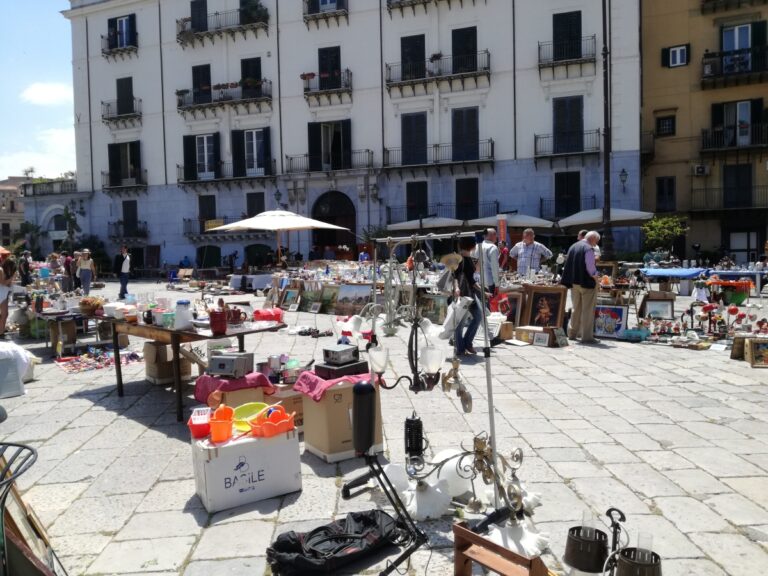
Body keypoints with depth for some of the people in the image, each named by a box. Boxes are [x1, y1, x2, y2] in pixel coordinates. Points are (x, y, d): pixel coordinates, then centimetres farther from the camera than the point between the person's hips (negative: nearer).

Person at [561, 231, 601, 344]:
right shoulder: (588, 249, -15)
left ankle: (572, 333, 26)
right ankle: (587, 336, 2)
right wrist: (595, 276, -1)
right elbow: (590, 267, -19)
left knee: (576, 309, 19)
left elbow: (567, 266, 12)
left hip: (574, 282, 7)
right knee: (587, 310, 0)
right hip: (587, 282, -7)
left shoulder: (573, 247, 9)